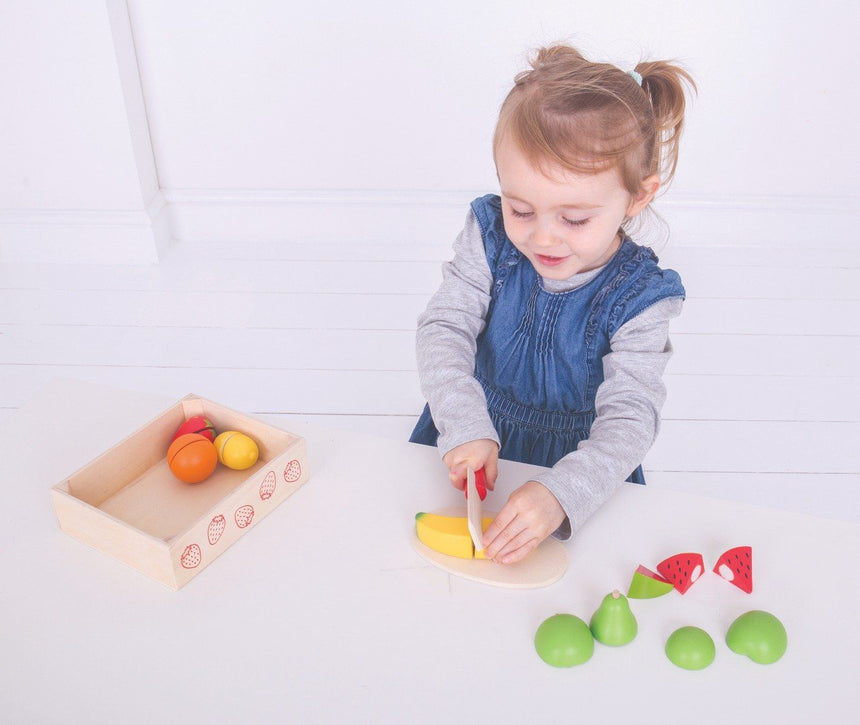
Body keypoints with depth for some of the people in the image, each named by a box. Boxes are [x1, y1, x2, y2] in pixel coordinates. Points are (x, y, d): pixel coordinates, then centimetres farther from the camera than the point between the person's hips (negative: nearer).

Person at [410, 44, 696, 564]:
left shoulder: (639, 298, -18)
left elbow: (629, 417, -22)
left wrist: (560, 493, -39)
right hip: (478, 443, 1)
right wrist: (466, 429, -27)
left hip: (579, 459, 0)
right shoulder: (491, 238, -11)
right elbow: (443, 330, -12)